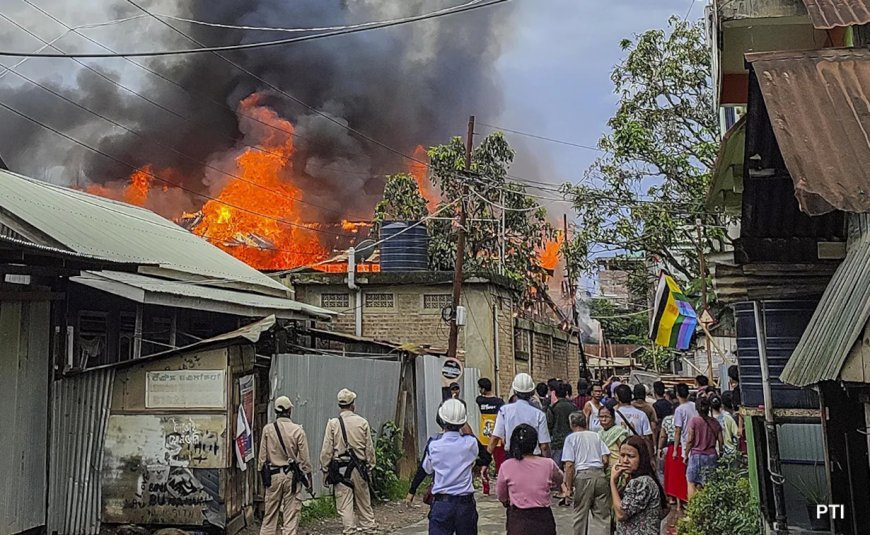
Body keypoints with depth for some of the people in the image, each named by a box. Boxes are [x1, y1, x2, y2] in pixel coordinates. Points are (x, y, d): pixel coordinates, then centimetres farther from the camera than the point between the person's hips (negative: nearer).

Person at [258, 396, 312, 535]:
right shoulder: (298, 430, -7)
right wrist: (308, 477, 6)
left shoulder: (267, 429, -4)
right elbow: (305, 458, -4)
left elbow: (262, 457, 2)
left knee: (270, 513, 11)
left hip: (273, 475, 2)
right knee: (291, 514, 4)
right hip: (292, 476, -2)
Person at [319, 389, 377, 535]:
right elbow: (369, 448, 5)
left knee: (344, 504, 2)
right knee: (363, 501, 13)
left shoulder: (333, 423, -5)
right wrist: (370, 465, 15)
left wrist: (325, 468, 6)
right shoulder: (363, 422, 0)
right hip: (359, 468, 2)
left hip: (340, 469, -2)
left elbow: (326, 450, -3)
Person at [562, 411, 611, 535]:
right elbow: (606, 460, 8)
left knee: (580, 513, 8)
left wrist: (569, 485, -1)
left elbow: (569, 464, -6)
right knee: (602, 513, 7)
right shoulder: (596, 435, 13)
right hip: (600, 475, 3)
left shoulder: (571, 438, 2)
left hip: (583, 476, -3)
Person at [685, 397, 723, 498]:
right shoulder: (715, 422, 4)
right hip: (712, 456, 4)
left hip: (696, 455, -4)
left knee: (691, 482, 3)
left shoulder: (694, 420, -7)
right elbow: (720, 441, 6)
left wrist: (686, 455, 3)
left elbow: (690, 440, -7)